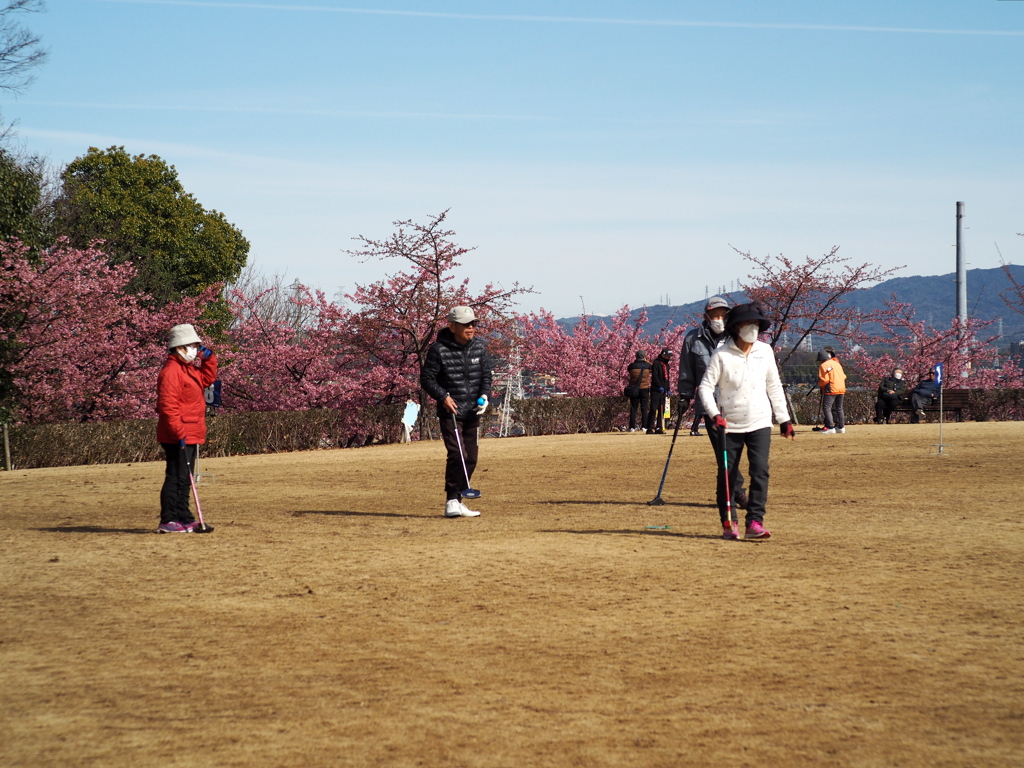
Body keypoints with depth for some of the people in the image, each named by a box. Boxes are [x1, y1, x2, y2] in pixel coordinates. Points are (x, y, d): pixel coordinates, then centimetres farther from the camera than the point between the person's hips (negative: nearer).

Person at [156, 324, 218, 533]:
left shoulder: (188, 369, 17)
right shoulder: (171, 371, -16)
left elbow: (207, 379, 29)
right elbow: (167, 406, -22)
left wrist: (208, 358, 13)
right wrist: (179, 432, -25)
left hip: (189, 435, 11)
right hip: (178, 437, -11)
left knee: (184, 478, 14)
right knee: (176, 477, -10)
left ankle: (183, 518, 20)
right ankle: (168, 521, -9)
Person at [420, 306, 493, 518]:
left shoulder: (479, 347, 5)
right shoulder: (439, 349, -10)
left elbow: (486, 375, 14)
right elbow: (426, 378, -5)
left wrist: (484, 396, -3)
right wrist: (443, 397, -17)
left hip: (473, 412, 6)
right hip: (450, 411, -6)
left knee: (471, 457, 7)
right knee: (457, 454, -17)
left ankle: (458, 500, 18)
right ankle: (451, 501, -11)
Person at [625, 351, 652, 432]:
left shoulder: (632, 366, -4)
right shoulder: (647, 366, -4)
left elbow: (628, 372, 14)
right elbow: (651, 369, 16)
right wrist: (646, 361, 25)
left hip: (633, 390, 1)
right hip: (644, 389, -1)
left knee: (633, 408, 5)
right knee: (644, 408, 5)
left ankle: (632, 427, 2)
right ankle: (644, 426, 0)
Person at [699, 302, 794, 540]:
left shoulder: (765, 351, 6)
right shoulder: (722, 355, -6)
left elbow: (774, 386, 15)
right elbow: (705, 386, -7)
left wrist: (784, 418, 15)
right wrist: (714, 414, -22)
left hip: (759, 423, 2)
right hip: (729, 425, -2)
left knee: (760, 470, -11)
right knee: (727, 474, 2)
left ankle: (755, 522, -12)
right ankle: (727, 523, 15)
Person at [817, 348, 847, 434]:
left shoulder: (823, 365, -7)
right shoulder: (837, 363, 15)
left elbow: (824, 380, -15)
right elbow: (844, 376, 17)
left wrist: (819, 384, 3)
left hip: (831, 390, -8)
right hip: (841, 389, 8)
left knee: (827, 408, -8)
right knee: (839, 408, 16)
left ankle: (830, 428, -18)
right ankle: (841, 427, 19)